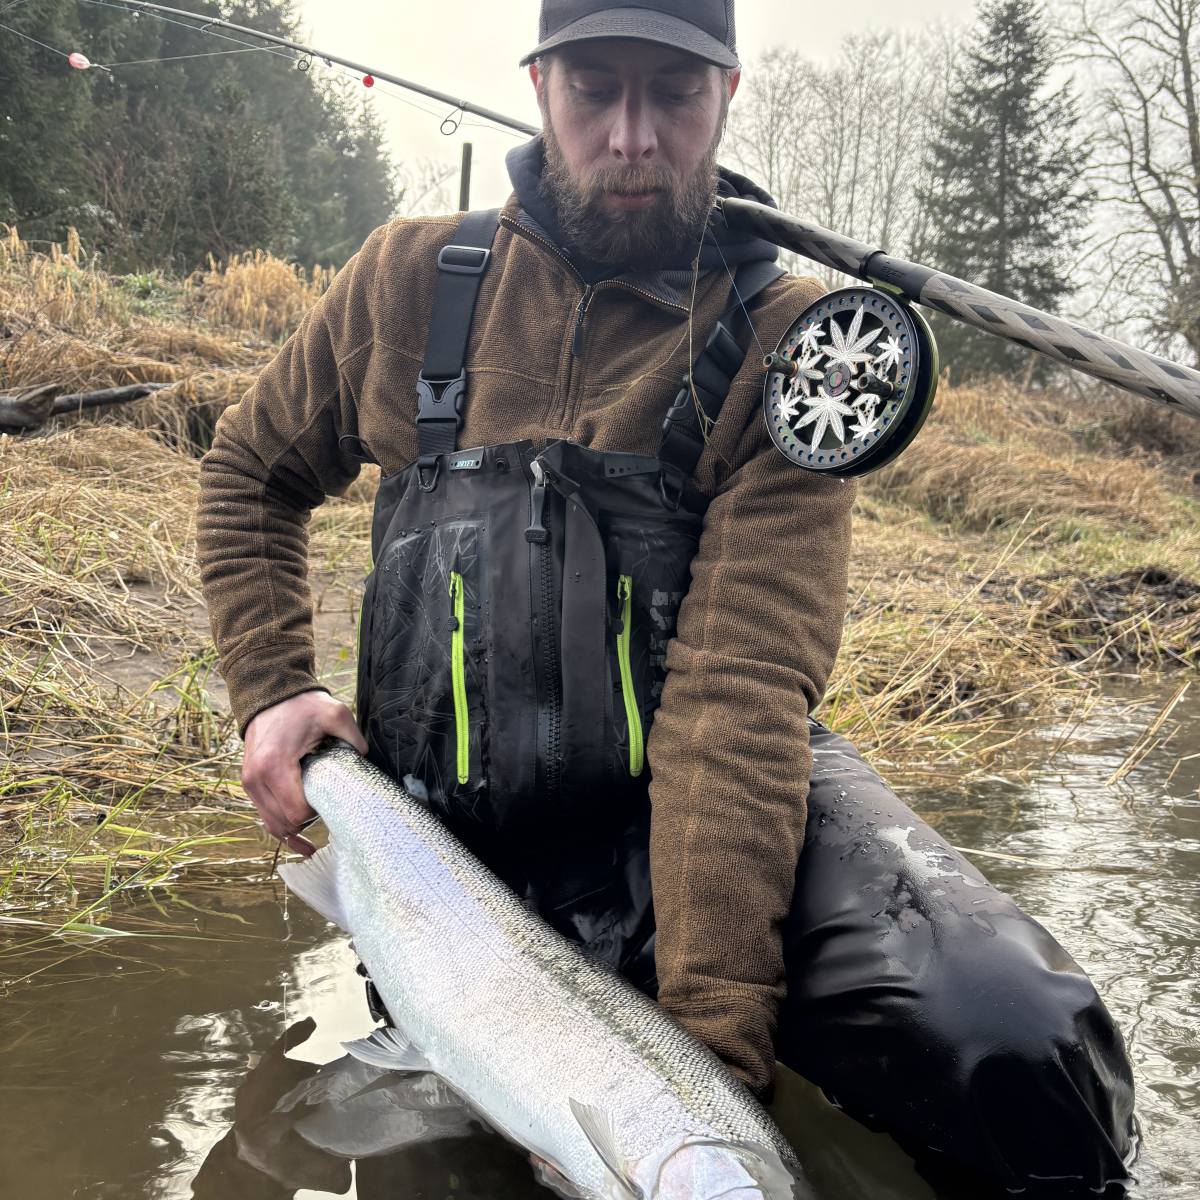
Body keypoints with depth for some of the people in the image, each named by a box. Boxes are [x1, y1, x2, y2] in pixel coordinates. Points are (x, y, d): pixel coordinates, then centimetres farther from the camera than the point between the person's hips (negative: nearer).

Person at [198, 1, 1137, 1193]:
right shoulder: (413, 277, 3)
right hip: (462, 834, 4)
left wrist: (714, 1026, -24)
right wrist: (270, 686, 3)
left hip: (709, 800, -3)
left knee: (1011, 1047, -27)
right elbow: (248, 472, 19)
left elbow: (742, 687, -17)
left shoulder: (782, 341, -6)